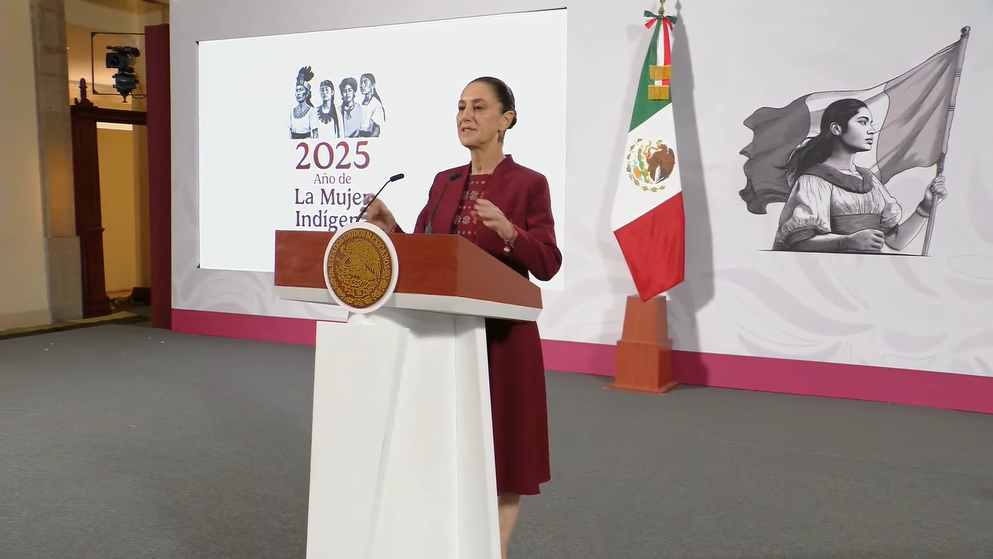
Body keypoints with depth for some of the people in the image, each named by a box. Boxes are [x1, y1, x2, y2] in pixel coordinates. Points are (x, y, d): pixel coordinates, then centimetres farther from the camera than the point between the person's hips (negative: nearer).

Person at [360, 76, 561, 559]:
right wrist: (391, 228, -6)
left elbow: (547, 265, -12)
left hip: (502, 332, -5)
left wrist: (507, 231, -28)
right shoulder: (444, 182, 11)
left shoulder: (529, 183, -6)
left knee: (500, 447, 4)